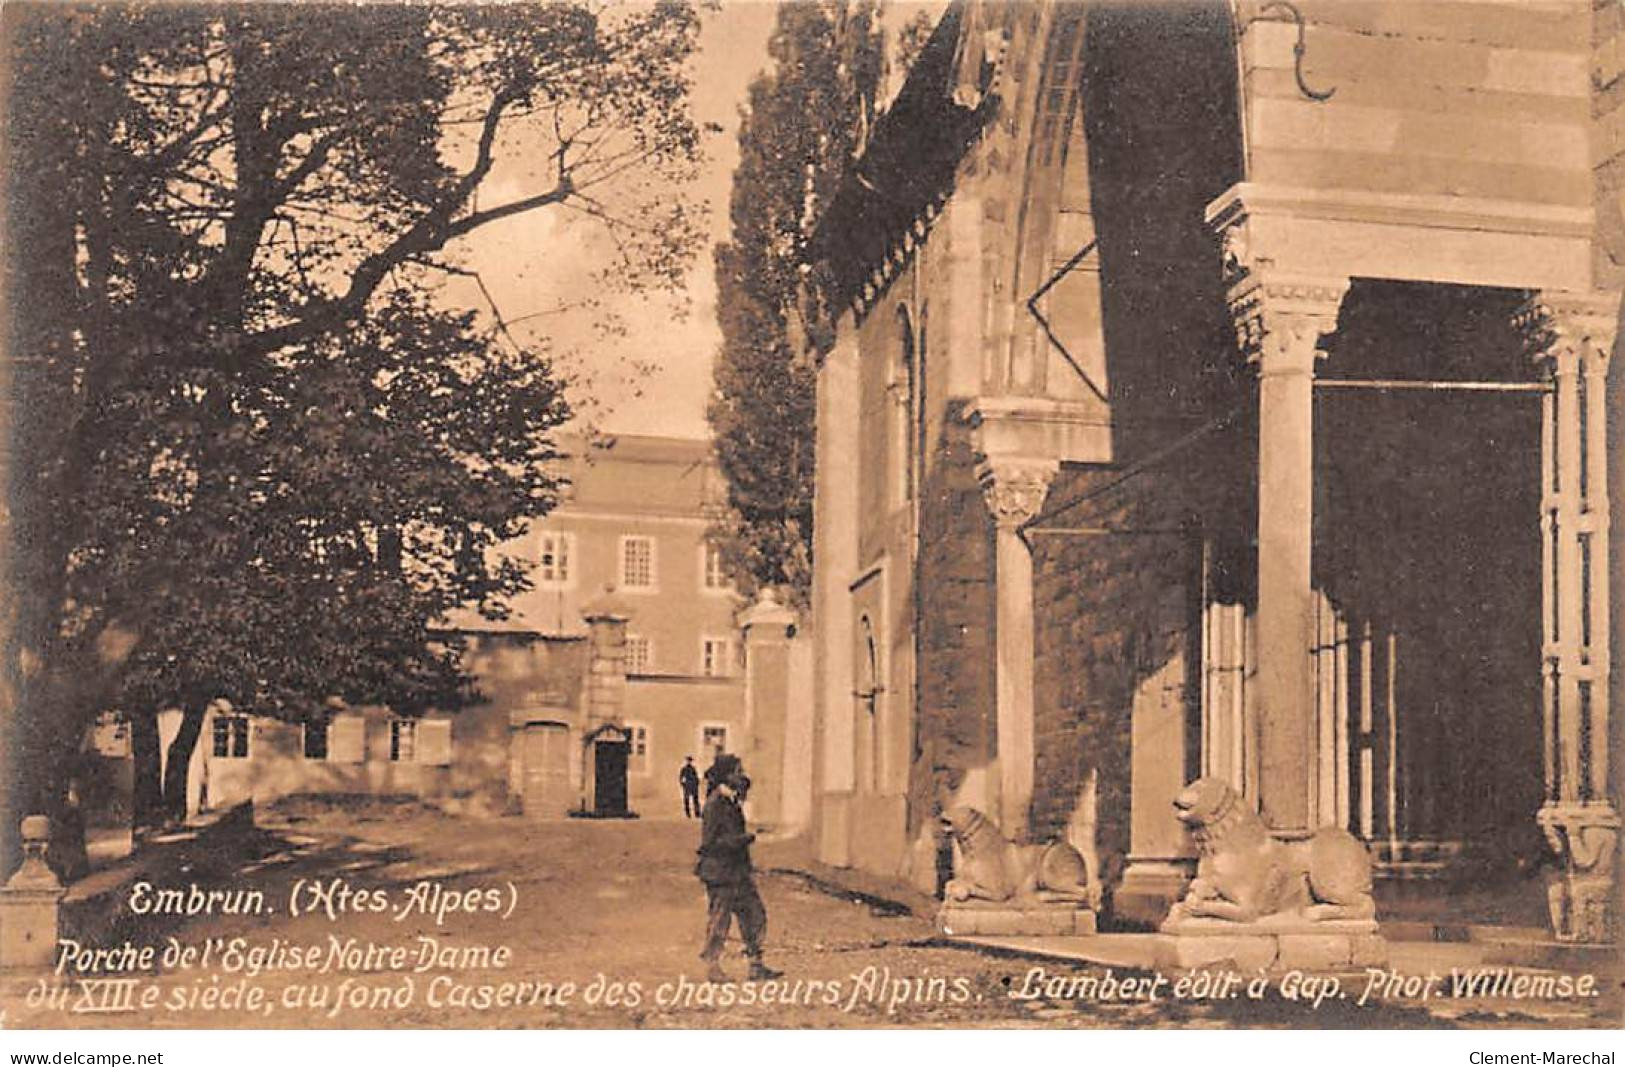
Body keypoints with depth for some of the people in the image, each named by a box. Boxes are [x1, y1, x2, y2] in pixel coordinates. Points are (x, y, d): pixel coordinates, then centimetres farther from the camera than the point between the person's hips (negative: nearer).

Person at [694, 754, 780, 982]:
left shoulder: (732, 802, 10)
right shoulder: (714, 805, -18)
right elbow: (711, 842, -22)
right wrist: (745, 839, -19)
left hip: (738, 872, 9)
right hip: (720, 873, -9)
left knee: (755, 916, 8)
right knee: (719, 922, 0)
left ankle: (756, 967, 13)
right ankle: (713, 969, 12)